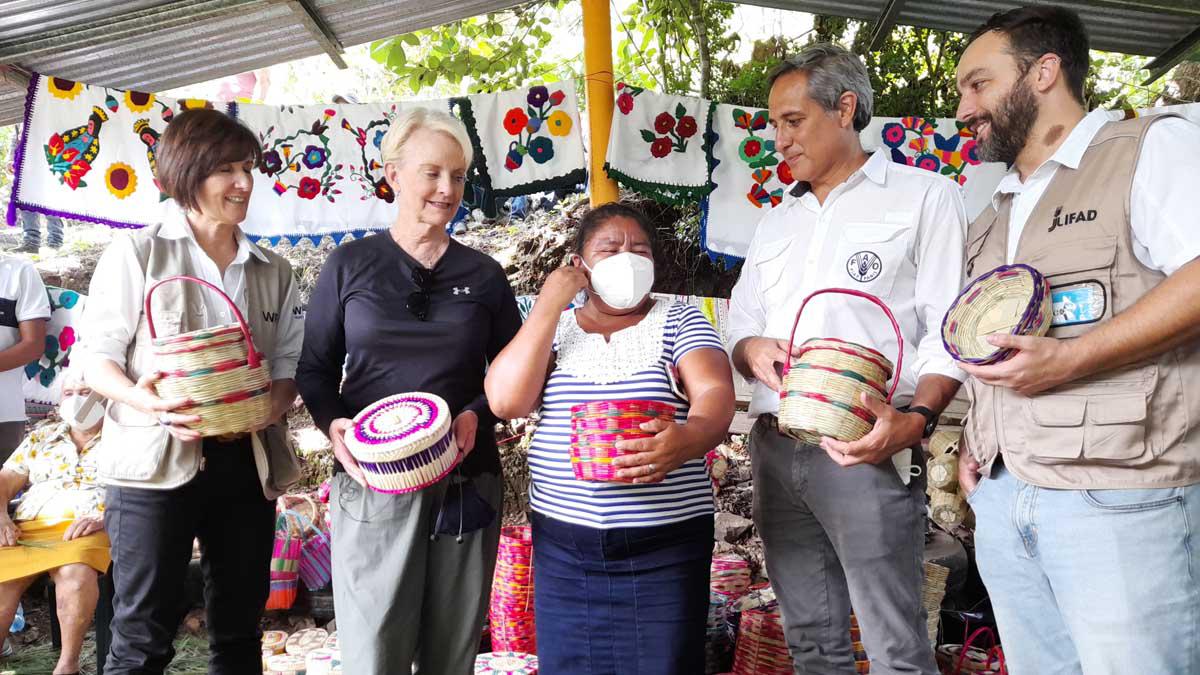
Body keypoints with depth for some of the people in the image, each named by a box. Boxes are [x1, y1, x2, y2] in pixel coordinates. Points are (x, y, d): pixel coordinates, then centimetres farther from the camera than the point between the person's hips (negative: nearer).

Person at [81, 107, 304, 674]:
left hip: (247, 465, 4)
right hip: (155, 464, -4)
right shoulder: (136, 254, 0)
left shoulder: (273, 271, 11)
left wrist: (270, 406, -12)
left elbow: (290, 366, 10)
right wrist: (147, 401, -22)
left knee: (239, 629, 14)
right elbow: (96, 358, -3)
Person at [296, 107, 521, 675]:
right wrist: (333, 423, -11)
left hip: (466, 483, 2)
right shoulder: (350, 265, 4)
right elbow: (315, 368, 8)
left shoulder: (484, 275, 9)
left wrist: (477, 415, -8)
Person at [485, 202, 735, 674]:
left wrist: (688, 438, -35)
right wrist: (549, 305, -7)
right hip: (561, 543, 2)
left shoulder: (680, 322, 4)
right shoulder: (552, 328, 9)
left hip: (666, 546, -1)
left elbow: (715, 395, -12)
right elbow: (505, 401, -6)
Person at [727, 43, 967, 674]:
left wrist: (916, 418, -23)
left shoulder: (924, 196, 2)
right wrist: (752, 349, -4)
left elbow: (949, 330, -6)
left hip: (865, 450, -6)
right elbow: (740, 322, 20)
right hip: (774, 449, 6)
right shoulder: (777, 221, 20)